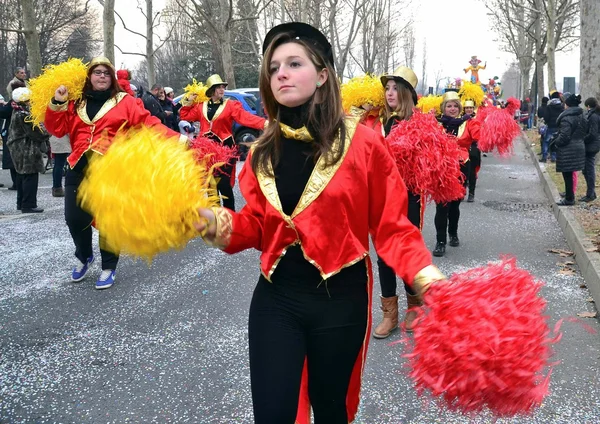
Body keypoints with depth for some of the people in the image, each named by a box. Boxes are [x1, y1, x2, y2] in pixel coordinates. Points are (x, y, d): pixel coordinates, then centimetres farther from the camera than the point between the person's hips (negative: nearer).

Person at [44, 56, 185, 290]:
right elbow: (57, 129, 10)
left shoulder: (124, 102, 4)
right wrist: (57, 103, -3)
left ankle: (108, 268, 19)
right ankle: (83, 257, 33)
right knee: (74, 217, 3)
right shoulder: (76, 104, 15)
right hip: (79, 167, 3)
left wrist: (175, 138, -16)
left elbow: (149, 123, -5)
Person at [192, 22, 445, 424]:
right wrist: (214, 222, -13)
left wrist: (426, 277, -22)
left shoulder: (364, 143, -10)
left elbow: (392, 226, -8)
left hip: (340, 298, -2)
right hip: (275, 298, 3)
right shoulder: (263, 152, 3)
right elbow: (256, 225, 7)